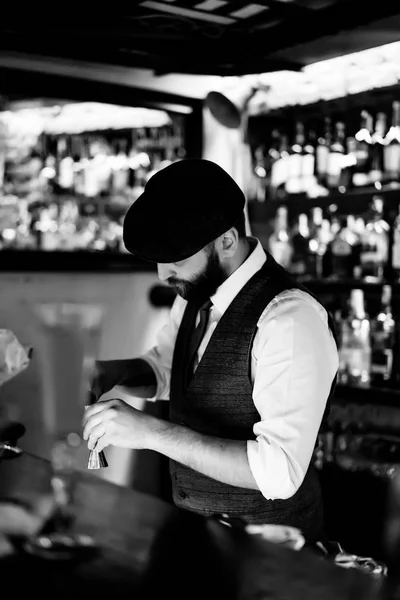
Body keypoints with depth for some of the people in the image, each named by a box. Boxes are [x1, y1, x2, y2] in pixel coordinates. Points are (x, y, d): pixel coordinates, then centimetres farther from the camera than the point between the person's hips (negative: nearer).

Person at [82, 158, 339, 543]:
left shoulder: (290, 320, -25)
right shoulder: (196, 291, 1)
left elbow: (280, 472, -28)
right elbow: (164, 369, 18)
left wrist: (154, 432, -30)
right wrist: (117, 371, -4)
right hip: (193, 526, 7)